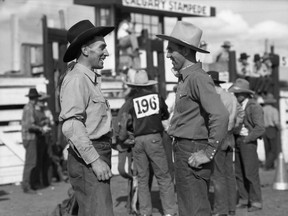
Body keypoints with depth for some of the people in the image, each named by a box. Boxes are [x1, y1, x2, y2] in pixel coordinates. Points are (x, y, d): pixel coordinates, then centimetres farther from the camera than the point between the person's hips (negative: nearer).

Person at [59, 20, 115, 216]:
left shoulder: (89, 78, 18)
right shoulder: (77, 79, -13)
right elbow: (71, 125, -22)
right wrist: (95, 160, -23)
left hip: (97, 155, 10)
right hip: (88, 159, -10)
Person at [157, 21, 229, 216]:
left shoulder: (198, 78, -17)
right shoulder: (185, 78, 13)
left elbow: (220, 115, -26)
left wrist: (209, 153, -22)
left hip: (193, 153, -10)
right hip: (183, 149, 10)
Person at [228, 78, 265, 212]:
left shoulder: (254, 107, -10)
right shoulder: (238, 106, 12)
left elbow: (260, 128, -15)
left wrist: (246, 140, -13)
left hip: (248, 142, -7)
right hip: (237, 140, 7)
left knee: (250, 173, -4)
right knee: (239, 173, 8)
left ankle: (256, 202, 4)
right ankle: (244, 200, 17)